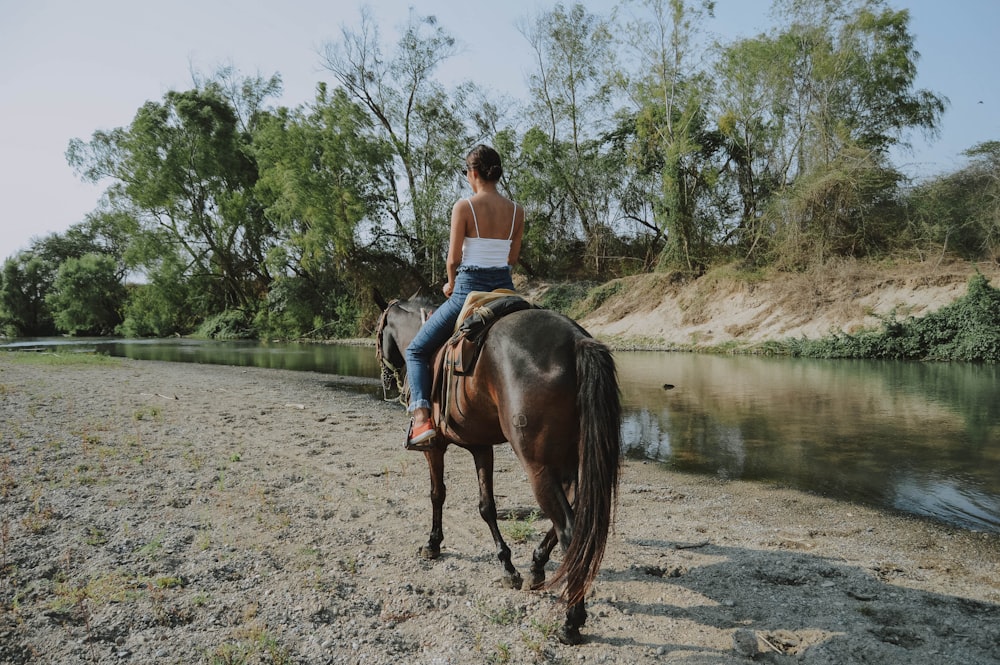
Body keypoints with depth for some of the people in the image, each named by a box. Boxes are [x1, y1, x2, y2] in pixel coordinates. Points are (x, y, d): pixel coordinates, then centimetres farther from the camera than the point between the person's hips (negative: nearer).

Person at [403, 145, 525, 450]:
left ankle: (422, 418, -9)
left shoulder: (464, 207, -10)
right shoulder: (516, 211, 5)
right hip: (504, 288, 5)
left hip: (469, 289, -5)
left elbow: (453, 259, -8)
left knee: (416, 351, 8)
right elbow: (512, 259, 11)